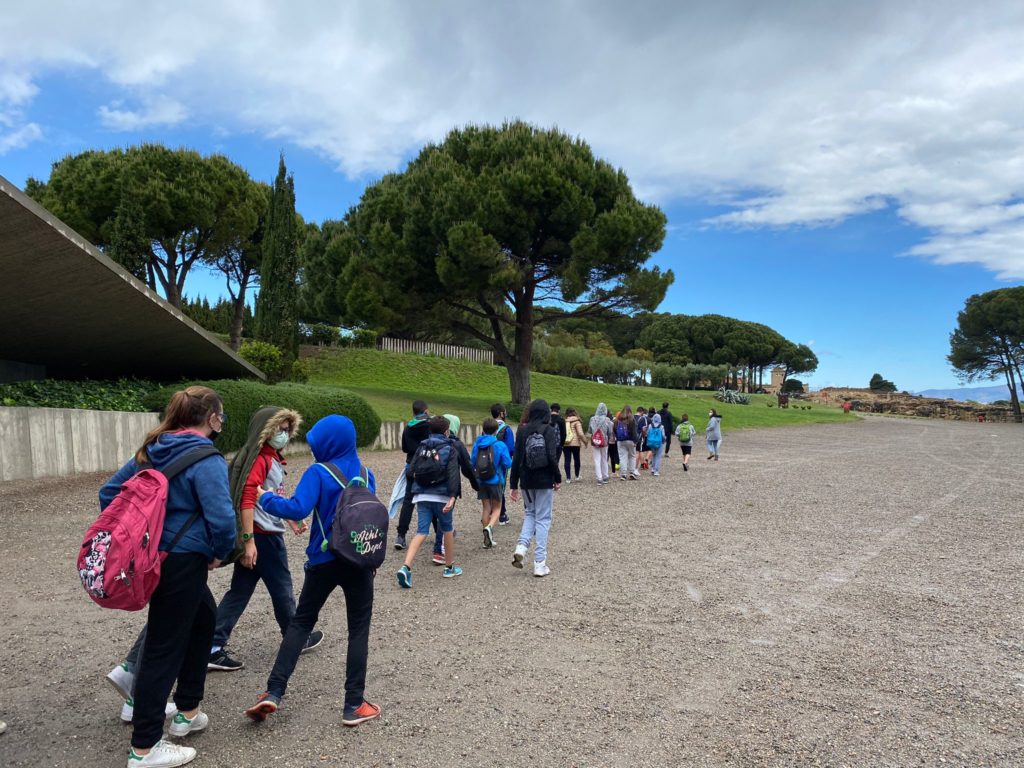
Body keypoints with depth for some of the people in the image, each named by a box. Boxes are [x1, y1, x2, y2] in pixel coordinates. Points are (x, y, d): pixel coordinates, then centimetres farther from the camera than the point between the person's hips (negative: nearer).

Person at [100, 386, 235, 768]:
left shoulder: (152, 450, 7)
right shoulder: (207, 460, -18)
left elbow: (109, 492, 12)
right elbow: (222, 518, -25)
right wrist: (221, 552, -6)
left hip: (153, 555, 9)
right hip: (182, 561, -9)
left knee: (204, 617, 25)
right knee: (165, 646, 2)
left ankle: (186, 711, 35)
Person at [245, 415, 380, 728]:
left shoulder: (318, 473, -12)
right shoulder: (366, 474, 3)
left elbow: (297, 509, -24)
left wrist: (267, 498, -8)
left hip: (324, 561, -2)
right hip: (360, 561, 2)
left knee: (301, 622, 16)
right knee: (359, 630, 9)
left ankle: (274, 692, 12)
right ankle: (354, 705, 11)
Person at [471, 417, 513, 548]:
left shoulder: (476, 445, -2)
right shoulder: (500, 445, -13)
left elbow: (472, 463, 4)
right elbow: (508, 464, -13)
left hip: (481, 481, 3)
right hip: (495, 481, -3)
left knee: (486, 508, 13)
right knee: (496, 508, 10)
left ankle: (488, 539, 15)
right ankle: (490, 527, -20)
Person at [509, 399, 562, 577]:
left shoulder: (522, 431, 1)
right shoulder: (549, 431, -8)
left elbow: (516, 459, 1)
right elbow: (552, 457, -17)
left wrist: (514, 485, 6)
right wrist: (558, 478, -3)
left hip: (527, 481, 3)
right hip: (545, 481, -3)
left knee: (530, 514, 23)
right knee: (543, 519, 5)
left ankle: (521, 546, 0)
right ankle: (540, 564, 6)